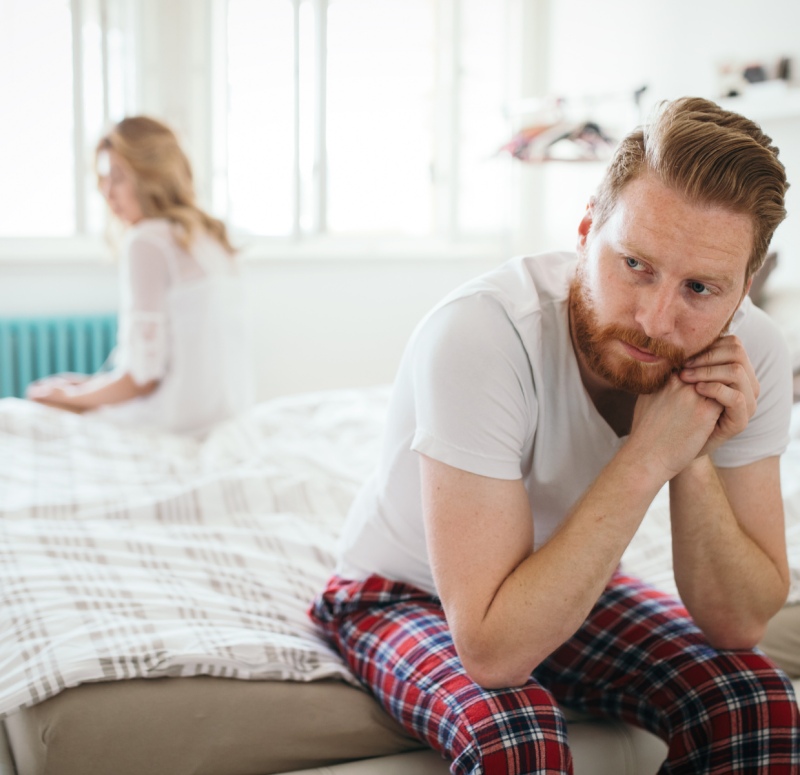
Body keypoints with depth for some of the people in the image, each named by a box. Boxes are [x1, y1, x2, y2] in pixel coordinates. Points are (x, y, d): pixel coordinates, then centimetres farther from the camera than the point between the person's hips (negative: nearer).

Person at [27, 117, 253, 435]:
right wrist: (96, 383, 16)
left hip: (180, 420, -8)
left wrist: (72, 395, 1)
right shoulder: (209, 235, 11)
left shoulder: (146, 241, -14)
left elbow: (141, 377, -16)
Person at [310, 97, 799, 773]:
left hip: (570, 585, 4)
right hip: (406, 591, -4)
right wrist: (647, 458, -39)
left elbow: (738, 624, -16)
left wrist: (696, 461, -32)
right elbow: (493, 650, -38)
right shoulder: (478, 337, -36)